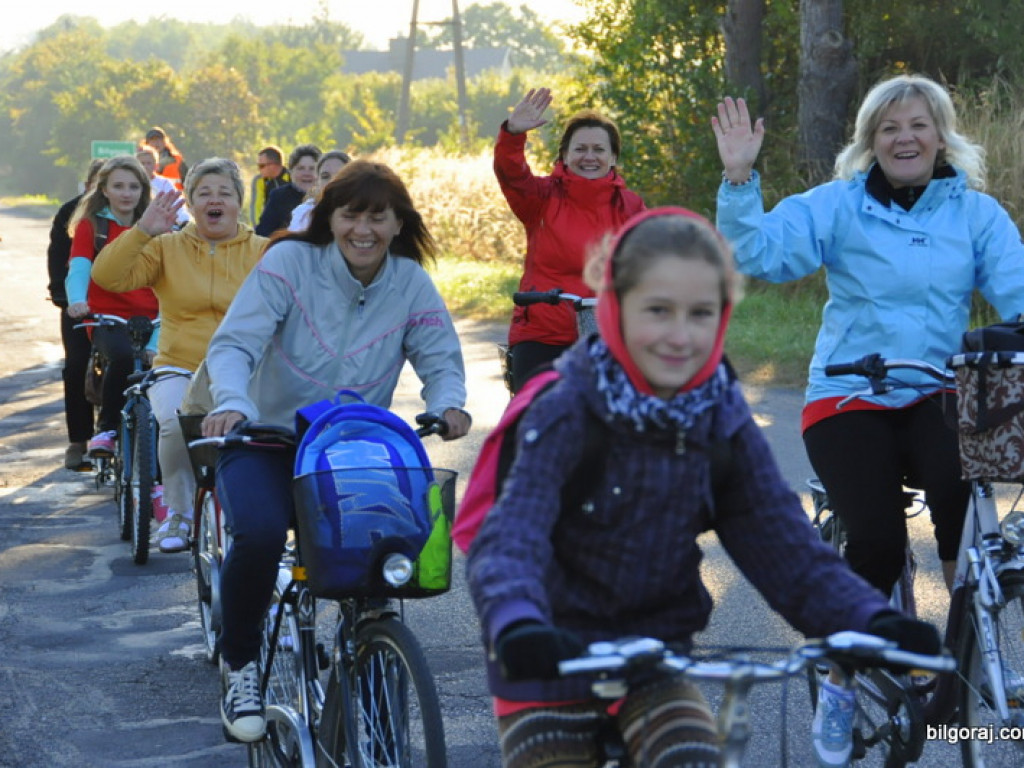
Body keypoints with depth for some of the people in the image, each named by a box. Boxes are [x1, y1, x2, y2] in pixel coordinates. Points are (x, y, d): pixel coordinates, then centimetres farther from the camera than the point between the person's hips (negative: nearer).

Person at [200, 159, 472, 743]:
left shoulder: (410, 281, -2)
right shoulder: (290, 262, -10)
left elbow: (441, 359, -1)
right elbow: (235, 343, -17)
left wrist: (447, 404, -25)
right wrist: (232, 402, -37)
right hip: (267, 444, -2)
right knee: (260, 532, -32)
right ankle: (241, 667, -5)